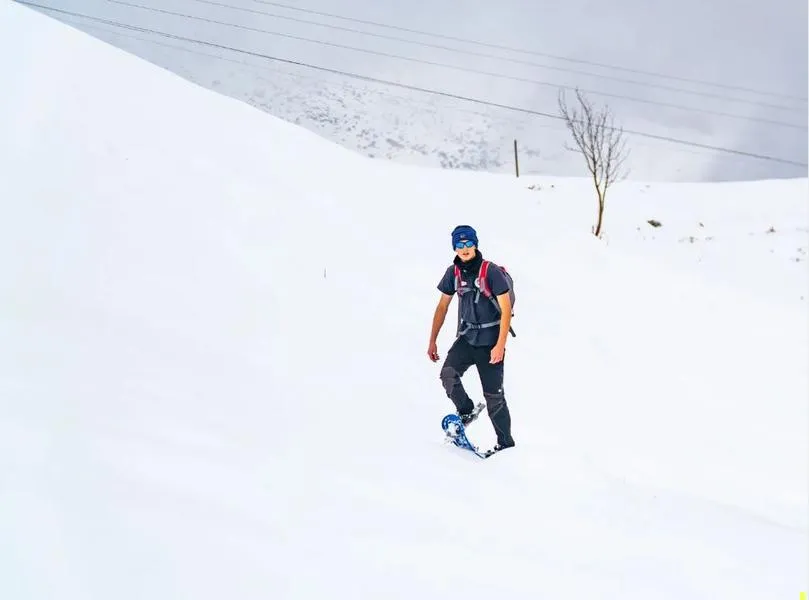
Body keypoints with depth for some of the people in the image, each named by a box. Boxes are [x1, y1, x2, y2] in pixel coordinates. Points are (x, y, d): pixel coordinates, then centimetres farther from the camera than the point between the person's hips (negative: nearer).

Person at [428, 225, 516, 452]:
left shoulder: (491, 272, -14)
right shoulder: (453, 272, 1)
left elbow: (506, 310, -14)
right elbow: (442, 306, 10)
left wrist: (500, 345, -20)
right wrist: (432, 340, 7)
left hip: (490, 342, -4)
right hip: (466, 338, 4)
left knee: (493, 394, -1)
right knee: (448, 374, -20)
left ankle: (505, 441, 15)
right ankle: (466, 412, 4)